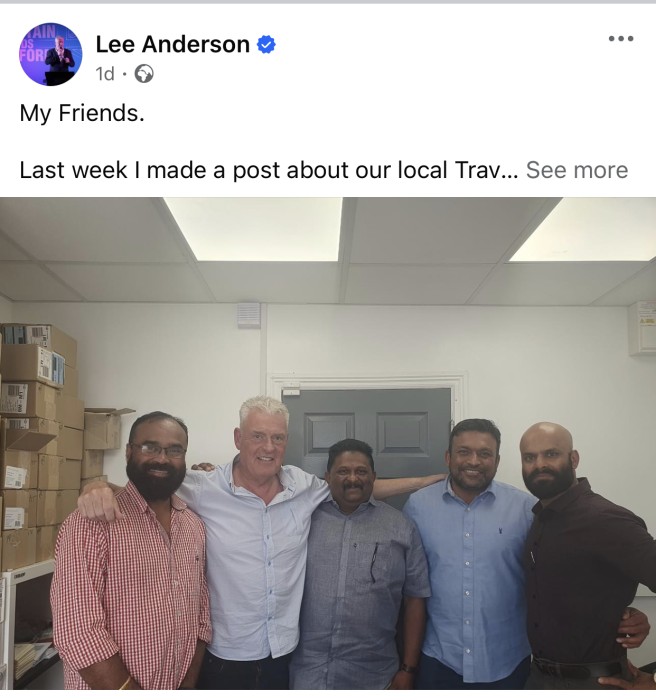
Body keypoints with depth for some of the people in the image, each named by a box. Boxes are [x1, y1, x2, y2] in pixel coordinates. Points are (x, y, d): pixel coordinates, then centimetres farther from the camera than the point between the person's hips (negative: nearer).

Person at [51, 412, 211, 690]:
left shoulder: (194, 526, 3)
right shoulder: (91, 523, -18)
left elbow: (201, 614, 6)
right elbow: (77, 630, -23)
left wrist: (189, 686, -4)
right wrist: (131, 692, -21)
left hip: (178, 691, 6)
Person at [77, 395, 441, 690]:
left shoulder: (304, 487, -1)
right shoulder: (203, 490, -13)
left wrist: (429, 480, 12)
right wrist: (99, 487, -31)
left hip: (288, 656, 3)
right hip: (225, 660, -3)